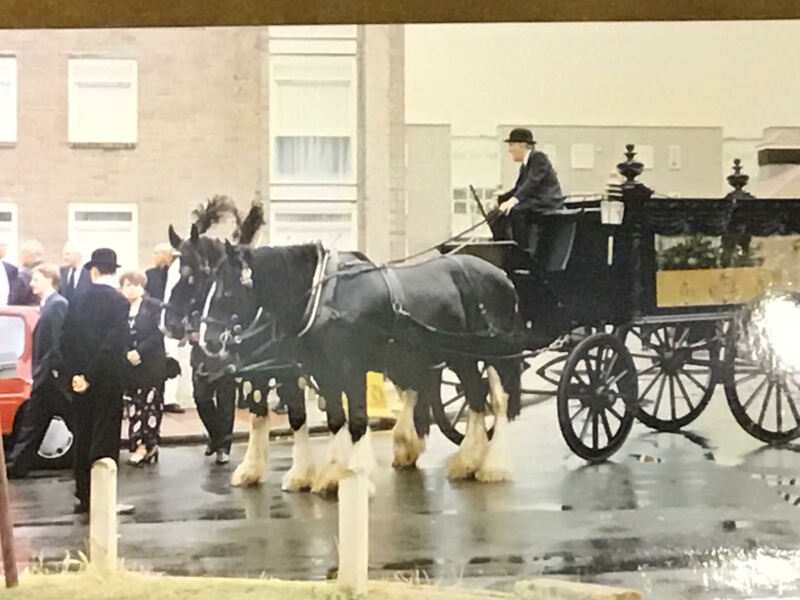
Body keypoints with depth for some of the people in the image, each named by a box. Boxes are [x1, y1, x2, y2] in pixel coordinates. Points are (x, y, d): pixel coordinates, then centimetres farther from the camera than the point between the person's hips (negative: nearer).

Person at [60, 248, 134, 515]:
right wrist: (90, 377, -14)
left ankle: (84, 496, 18)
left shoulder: (78, 300, 5)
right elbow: (114, 344, -19)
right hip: (107, 380, -5)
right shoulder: (118, 302, -11)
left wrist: (74, 374, 2)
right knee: (105, 438, -1)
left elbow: (66, 340, 3)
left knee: (83, 437, 12)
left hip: (81, 380, 5)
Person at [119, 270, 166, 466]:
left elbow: (158, 335, -7)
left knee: (150, 405, -1)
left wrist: (139, 351, -15)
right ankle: (139, 445, 6)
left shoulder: (154, 307, 0)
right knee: (133, 407, 2)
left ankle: (148, 445, 4)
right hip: (128, 367, 2)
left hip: (151, 367, -2)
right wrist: (127, 354, -14)